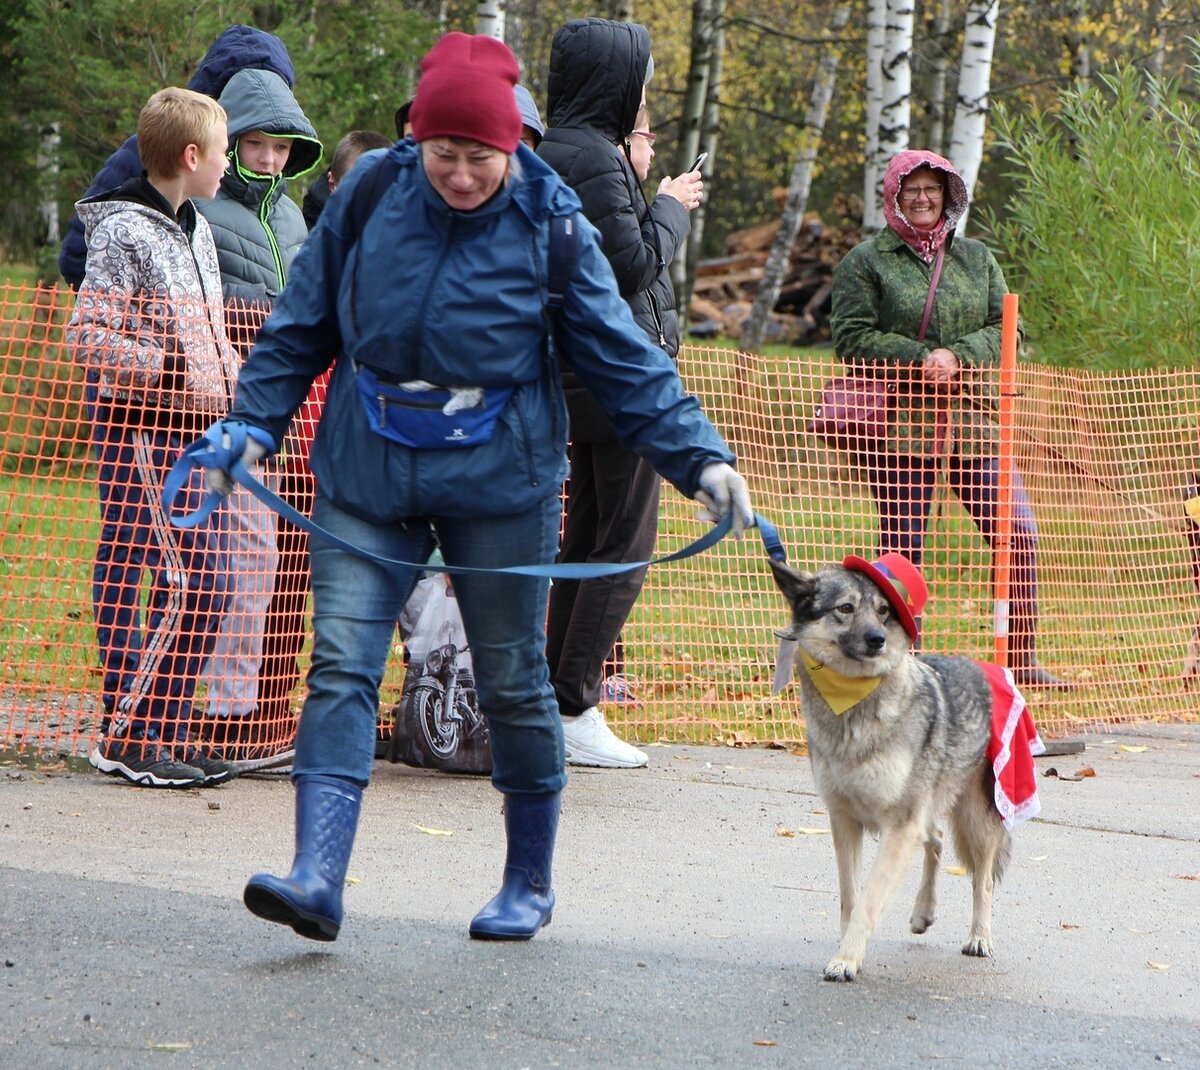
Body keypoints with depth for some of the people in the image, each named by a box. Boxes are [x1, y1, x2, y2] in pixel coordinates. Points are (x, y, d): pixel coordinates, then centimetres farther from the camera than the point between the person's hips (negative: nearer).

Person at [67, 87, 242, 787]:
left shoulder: (199, 232, 17)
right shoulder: (123, 232, -11)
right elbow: (87, 334, -17)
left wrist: (235, 378, 10)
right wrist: (163, 369, -20)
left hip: (196, 428, 9)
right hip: (138, 427, -9)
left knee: (209, 580, 8)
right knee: (127, 574, -8)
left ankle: (169, 730, 16)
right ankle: (125, 736, -2)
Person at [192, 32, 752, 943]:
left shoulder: (549, 225, -8)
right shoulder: (369, 194, -3)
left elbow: (623, 360, -4)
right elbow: (304, 323, 8)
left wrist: (700, 458, -10)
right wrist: (253, 423, 1)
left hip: (499, 485, -2)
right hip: (366, 477, 2)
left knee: (513, 681, 7)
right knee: (341, 667, -10)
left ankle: (530, 884, 21)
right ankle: (317, 878, -15)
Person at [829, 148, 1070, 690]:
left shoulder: (976, 258, 15)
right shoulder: (865, 261, 3)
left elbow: (1005, 330, 8)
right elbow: (851, 338, -6)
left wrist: (956, 355, -11)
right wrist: (920, 358, -16)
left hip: (971, 422, 4)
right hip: (899, 425, -4)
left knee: (1018, 533, -4)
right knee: (902, 547, -2)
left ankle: (1022, 658, 6)